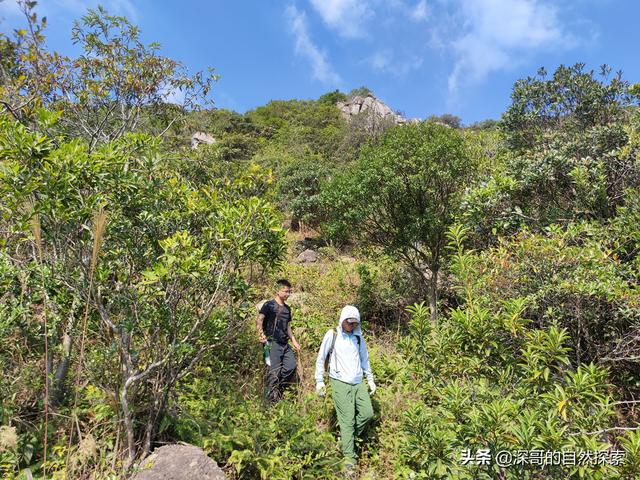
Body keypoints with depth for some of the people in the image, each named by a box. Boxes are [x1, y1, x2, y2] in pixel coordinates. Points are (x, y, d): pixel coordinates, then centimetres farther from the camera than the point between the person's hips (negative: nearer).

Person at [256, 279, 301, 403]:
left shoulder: (287, 308, 18)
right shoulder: (269, 305, -4)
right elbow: (259, 320, -15)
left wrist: (294, 341, 19)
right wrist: (261, 335, -29)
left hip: (285, 343, 7)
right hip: (272, 342, -7)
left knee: (291, 366, 0)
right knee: (275, 370, -8)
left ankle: (280, 389, 19)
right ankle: (271, 398, 5)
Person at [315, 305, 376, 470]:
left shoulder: (358, 337, 10)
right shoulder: (332, 335, -4)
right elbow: (321, 358, 0)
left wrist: (370, 379, 19)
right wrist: (319, 381, -4)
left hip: (358, 383, 5)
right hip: (340, 382, -5)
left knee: (367, 414, 1)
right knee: (347, 419, -4)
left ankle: (347, 436, 23)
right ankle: (349, 456, 7)